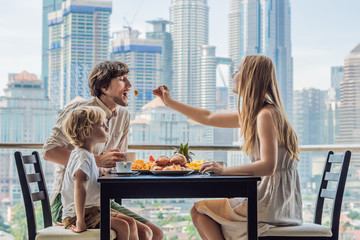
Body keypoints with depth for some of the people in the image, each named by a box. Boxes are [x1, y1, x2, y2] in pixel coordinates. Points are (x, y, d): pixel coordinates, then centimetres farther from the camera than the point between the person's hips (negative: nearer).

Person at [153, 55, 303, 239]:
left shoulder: (266, 115, -18)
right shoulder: (252, 114, 12)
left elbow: (268, 166, -27)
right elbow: (208, 118, 23)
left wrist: (224, 170, -26)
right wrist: (170, 103, 29)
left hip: (273, 203, -10)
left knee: (199, 211, -2)